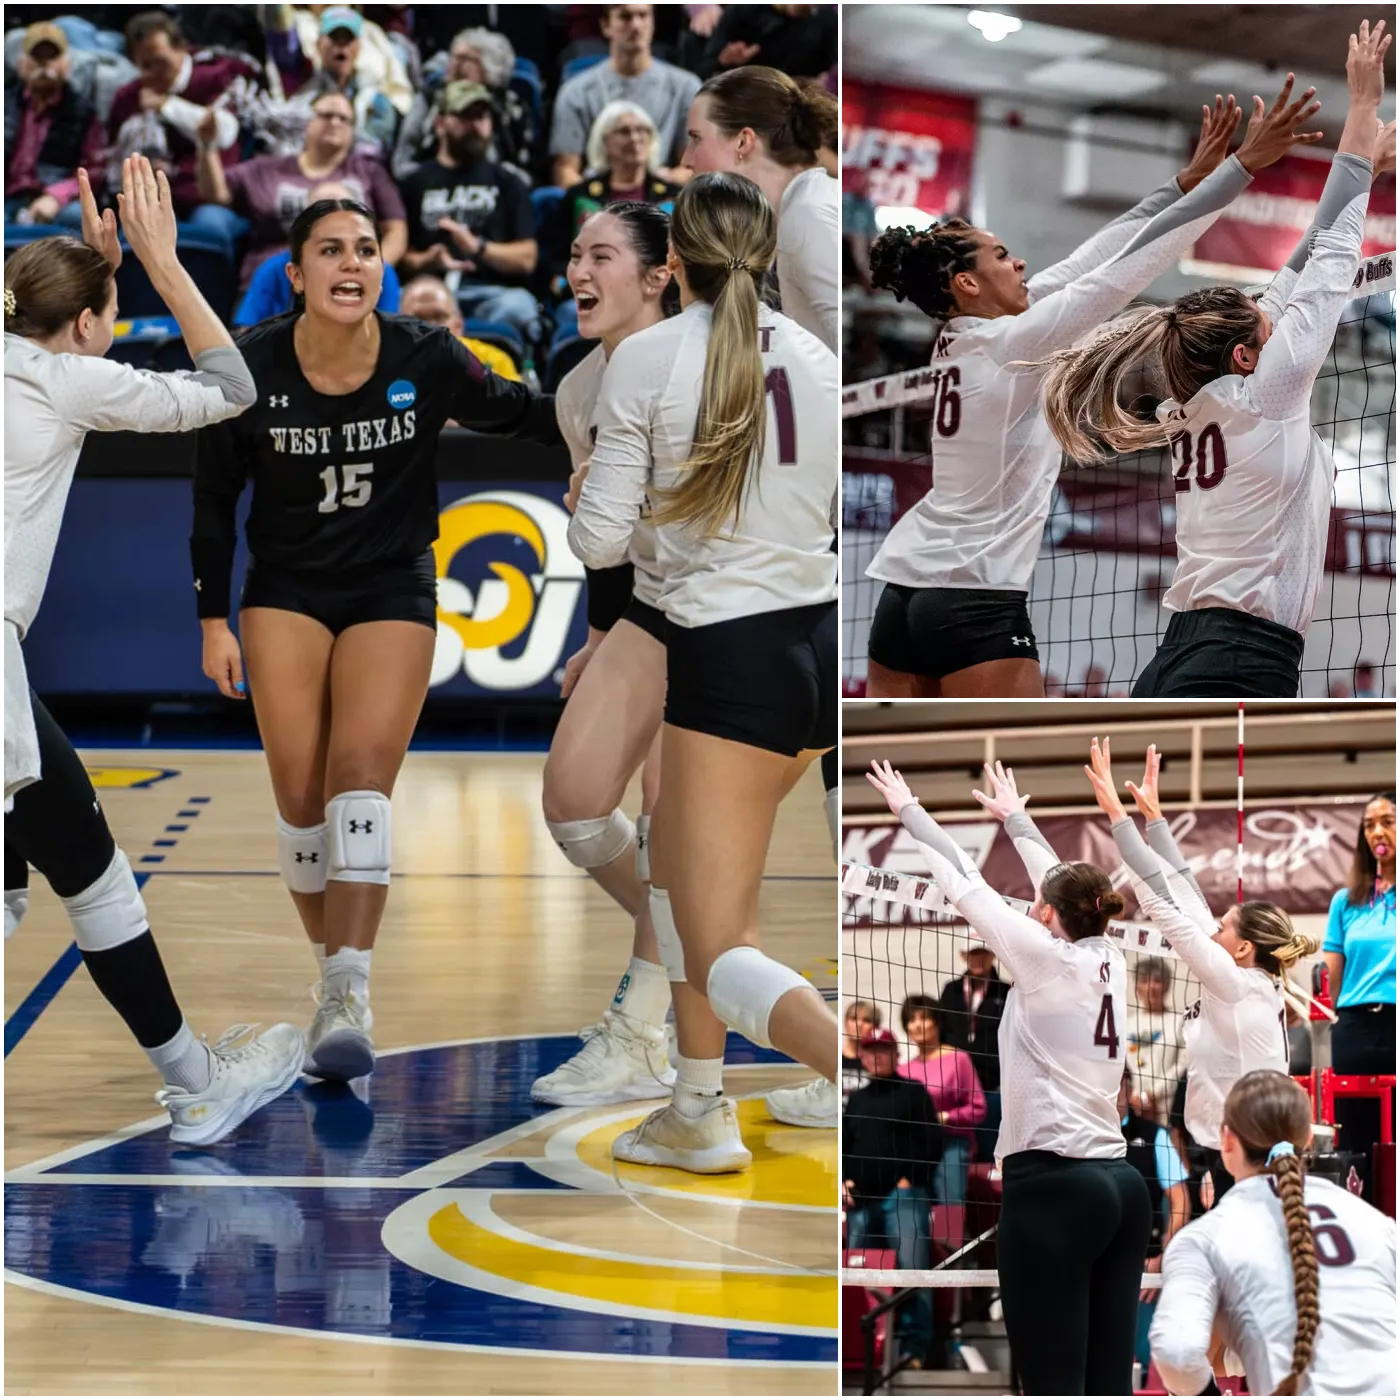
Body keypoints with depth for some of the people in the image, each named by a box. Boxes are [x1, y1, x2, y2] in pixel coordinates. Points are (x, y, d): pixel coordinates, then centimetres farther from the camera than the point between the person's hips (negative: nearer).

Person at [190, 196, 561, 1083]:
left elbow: (516, 412, 6)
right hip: (286, 593, 1)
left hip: (394, 591, -1)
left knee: (361, 771, -18)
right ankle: (333, 973, 9)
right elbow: (215, 500, 1)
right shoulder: (252, 369, -11)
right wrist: (214, 621, 0)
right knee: (299, 787, -7)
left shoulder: (426, 360, -12)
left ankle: (349, 997, -24)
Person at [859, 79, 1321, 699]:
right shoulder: (1011, 342, -13)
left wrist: (1187, 180, 15)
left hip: (905, 590, 9)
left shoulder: (958, 338, 9)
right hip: (975, 605, -9)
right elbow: (1130, 265, -13)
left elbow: (1082, 263, 13)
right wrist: (1245, 163, -10)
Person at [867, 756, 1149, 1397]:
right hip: (1120, 1186, 7)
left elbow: (964, 882, 4)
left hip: (1051, 1187, -7)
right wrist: (1015, 817, 43)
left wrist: (908, 808, 18)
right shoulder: (1108, 962, 10)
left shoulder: (1045, 958, -6)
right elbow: (1066, 884, 27)